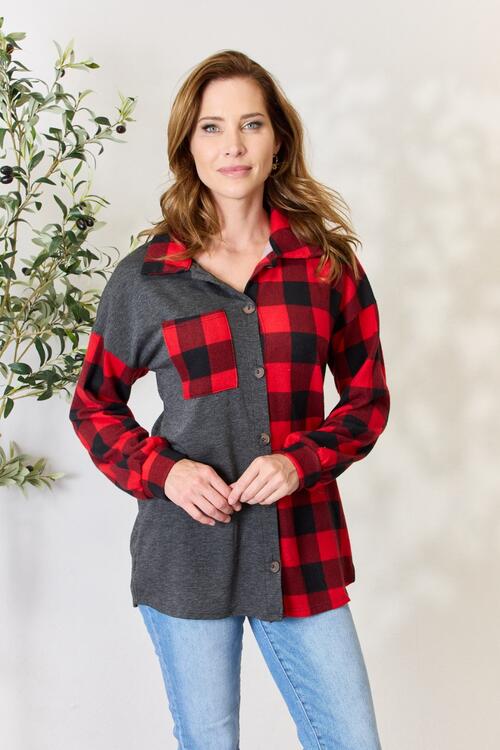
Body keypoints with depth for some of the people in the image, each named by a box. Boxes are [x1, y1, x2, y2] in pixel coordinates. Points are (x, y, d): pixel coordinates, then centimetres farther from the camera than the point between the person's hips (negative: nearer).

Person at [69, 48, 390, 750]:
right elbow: (94, 405, 8)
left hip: (303, 551, 1)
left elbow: (368, 397, 7)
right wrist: (163, 471, -10)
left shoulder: (327, 263, 2)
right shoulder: (145, 277, 0)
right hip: (186, 552, 0)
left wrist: (302, 460, -12)